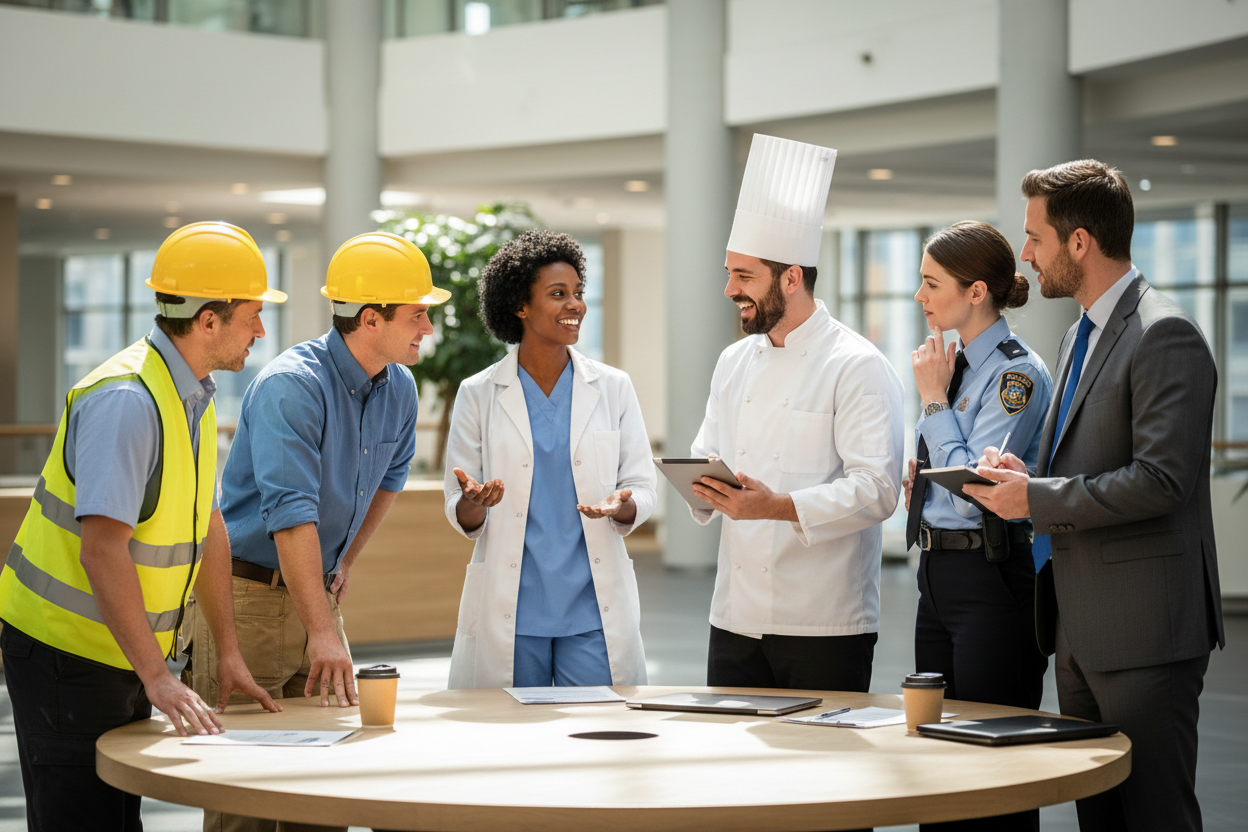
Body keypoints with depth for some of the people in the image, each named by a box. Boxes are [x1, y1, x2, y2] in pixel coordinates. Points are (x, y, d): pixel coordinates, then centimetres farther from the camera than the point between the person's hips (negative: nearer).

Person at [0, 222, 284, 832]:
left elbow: (208, 526, 14)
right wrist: (158, 677, -30)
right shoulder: (126, 399, -24)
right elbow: (102, 551, -29)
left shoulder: (195, 395, 7)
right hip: (64, 651, -9)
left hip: (127, 653, 9)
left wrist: (229, 652, 13)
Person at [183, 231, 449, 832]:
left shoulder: (398, 389, 4)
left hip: (313, 589, 8)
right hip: (245, 595, -8)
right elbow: (290, 514, -29)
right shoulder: (292, 386, -21)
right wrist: (323, 633, -33)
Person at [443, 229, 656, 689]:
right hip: (509, 613, -1)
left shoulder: (613, 388, 6)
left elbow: (643, 490, 7)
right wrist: (473, 503, -18)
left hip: (594, 613, 1)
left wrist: (621, 507, -15)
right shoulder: (479, 395, 3)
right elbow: (461, 517, 5)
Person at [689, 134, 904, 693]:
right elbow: (708, 457, 20)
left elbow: (877, 489, -17)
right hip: (736, 618, 6)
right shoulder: (735, 363, 13)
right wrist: (702, 485, -3)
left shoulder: (858, 367, -9)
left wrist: (780, 508, -27)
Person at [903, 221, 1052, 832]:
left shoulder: (1016, 374, -14)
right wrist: (921, 483, 5)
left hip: (992, 581, -9)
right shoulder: (956, 364, 14)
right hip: (938, 575, 9)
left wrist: (933, 398, -13)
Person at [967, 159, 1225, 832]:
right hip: (1080, 627, 10)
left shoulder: (1164, 335, -14)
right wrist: (1024, 474, 4)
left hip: (1144, 630, -10)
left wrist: (1035, 499, -15)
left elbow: (1161, 481, -22)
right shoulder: (1080, 336, 17)